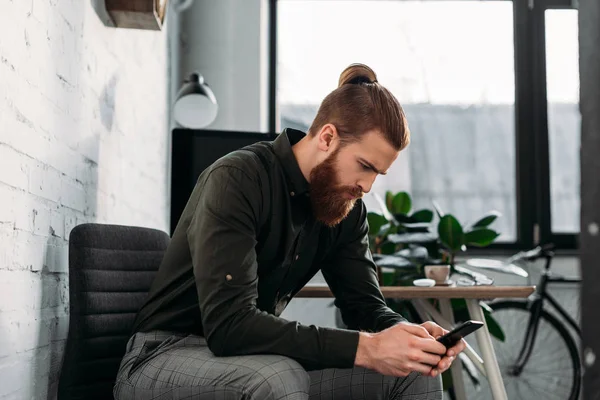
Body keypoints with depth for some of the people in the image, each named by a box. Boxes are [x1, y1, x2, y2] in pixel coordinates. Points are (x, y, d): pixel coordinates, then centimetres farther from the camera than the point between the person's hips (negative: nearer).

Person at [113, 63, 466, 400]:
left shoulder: (347, 209, -1)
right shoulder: (237, 180, -23)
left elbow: (366, 306, 0)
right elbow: (229, 325, -32)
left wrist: (411, 334, -24)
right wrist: (363, 348, -37)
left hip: (264, 363, 7)